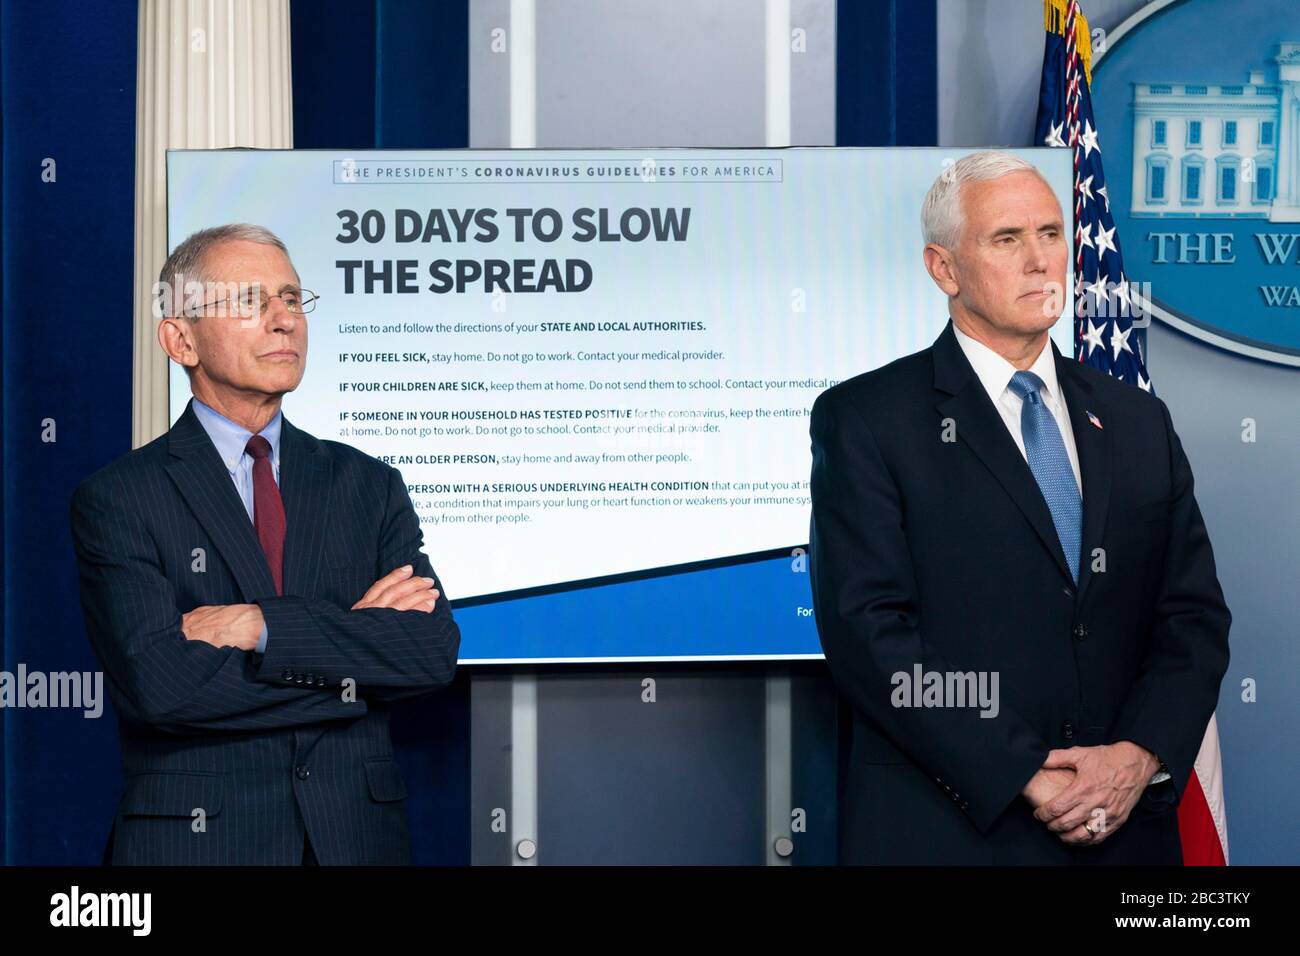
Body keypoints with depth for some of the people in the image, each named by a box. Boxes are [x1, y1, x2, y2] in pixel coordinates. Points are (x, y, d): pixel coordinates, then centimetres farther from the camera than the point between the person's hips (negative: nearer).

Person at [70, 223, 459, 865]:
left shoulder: (370, 486, 6)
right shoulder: (117, 499, -4)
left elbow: (435, 651, -7)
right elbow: (160, 682, -17)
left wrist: (264, 625, -17)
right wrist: (357, 640, -13)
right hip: (194, 838, -3)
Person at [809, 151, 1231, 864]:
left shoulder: (1139, 422, 10)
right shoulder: (863, 420, -5)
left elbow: (1195, 613, 7)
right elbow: (866, 630, -13)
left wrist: (1142, 754, -10)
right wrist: (1023, 778, -17)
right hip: (945, 831, -4)